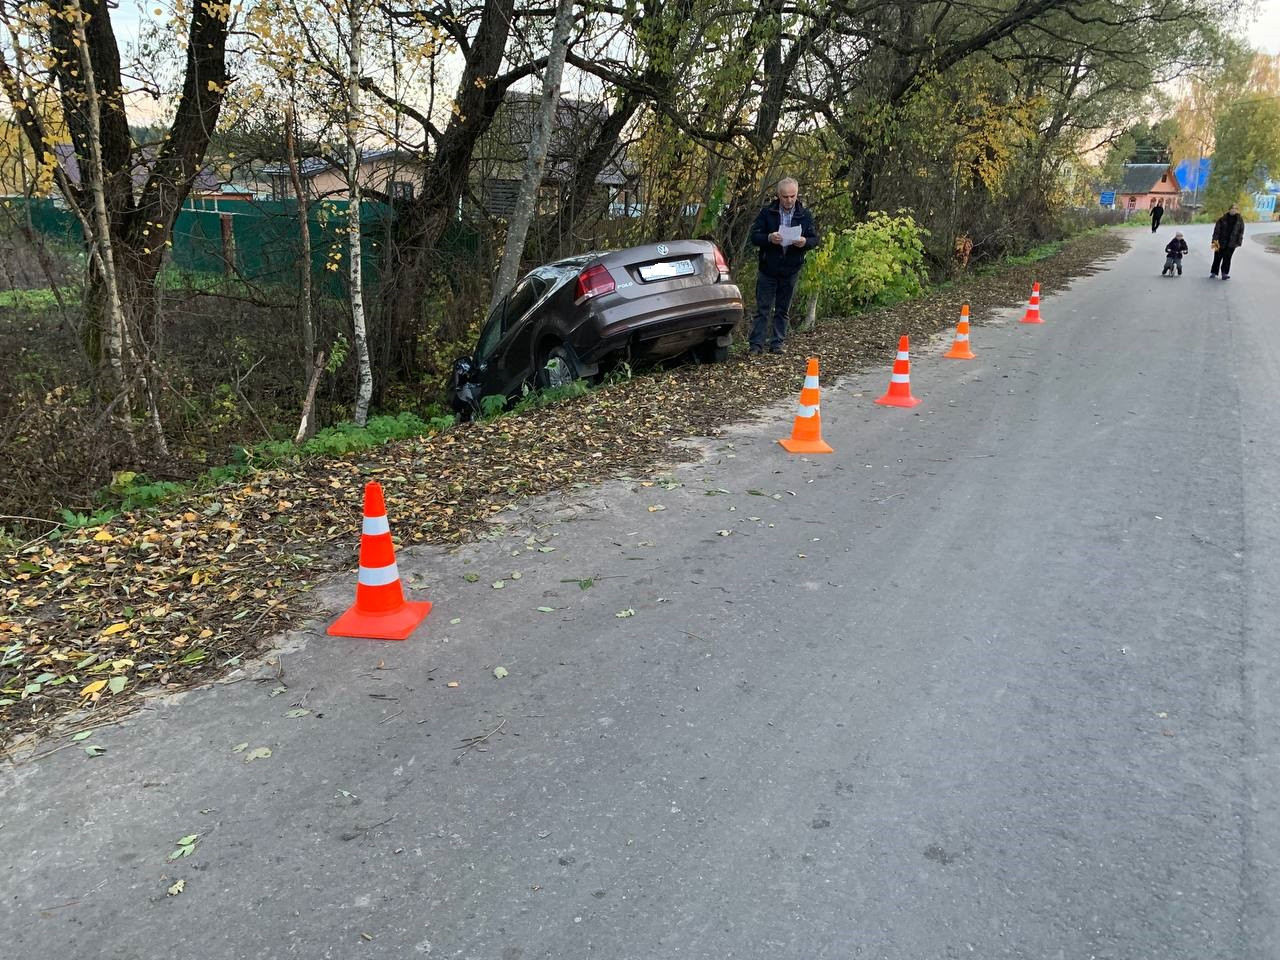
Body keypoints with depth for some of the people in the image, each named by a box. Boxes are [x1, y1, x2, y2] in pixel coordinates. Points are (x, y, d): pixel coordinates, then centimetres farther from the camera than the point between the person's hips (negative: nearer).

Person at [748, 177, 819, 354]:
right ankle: (756, 345, 2)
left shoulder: (805, 215, 3)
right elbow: (754, 236, -5)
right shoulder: (767, 212, -2)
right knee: (762, 309, -1)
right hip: (768, 269, -2)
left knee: (783, 310, 9)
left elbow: (815, 239, 4)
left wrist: (805, 242, -19)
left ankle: (776, 344, 17)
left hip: (791, 271, 2)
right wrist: (769, 238, -25)